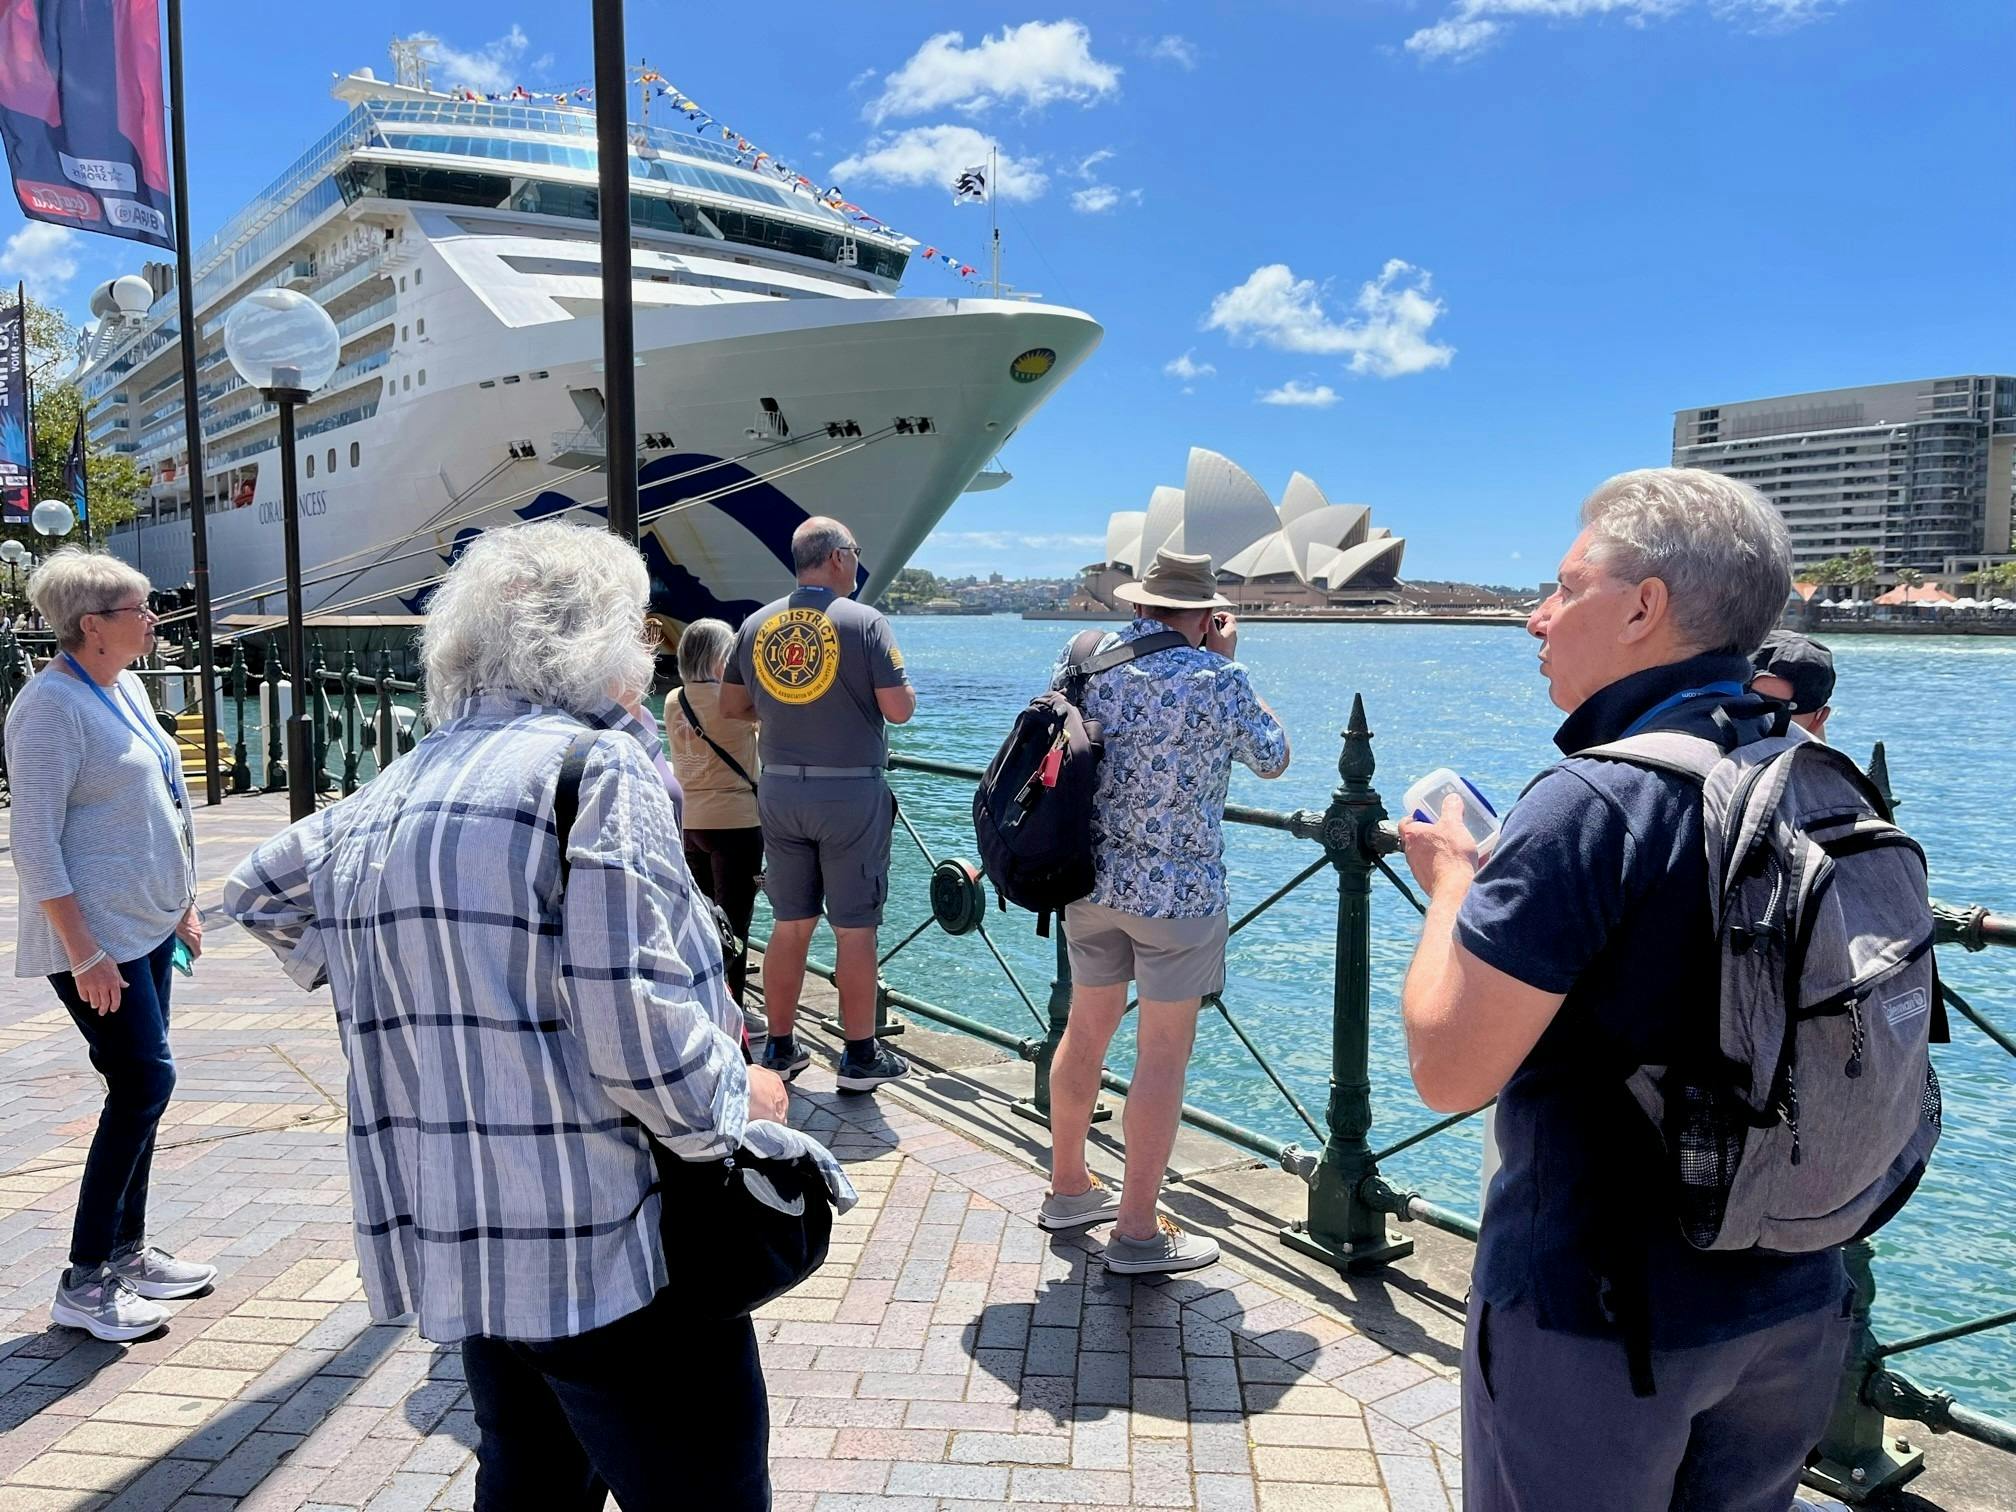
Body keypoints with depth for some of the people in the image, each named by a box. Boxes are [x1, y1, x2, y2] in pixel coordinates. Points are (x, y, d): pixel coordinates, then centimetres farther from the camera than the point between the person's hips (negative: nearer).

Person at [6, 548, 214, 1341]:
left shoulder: (126, 689, 10)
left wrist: (180, 903, 18)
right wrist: (84, 952, -22)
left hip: (146, 926, 9)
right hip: (96, 938, -9)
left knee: (139, 1089, 13)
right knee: (144, 1083, -10)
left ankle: (128, 1252, 26)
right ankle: (83, 1283, 2)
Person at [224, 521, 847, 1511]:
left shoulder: (388, 795, 9)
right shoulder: (597, 765, -15)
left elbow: (260, 889, 27)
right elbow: (642, 1039, -21)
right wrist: (744, 1096, -4)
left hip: (454, 1247, 8)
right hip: (608, 1251, -8)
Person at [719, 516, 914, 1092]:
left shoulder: (756, 624, 5)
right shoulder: (864, 622, -10)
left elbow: (733, 706, 13)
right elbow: (899, 710, -13)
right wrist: (906, 687, 8)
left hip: (780, 791, 5)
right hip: (850, 793, -5)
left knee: (789, 924, 13)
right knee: (855, 928, 4)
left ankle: (780, 1050, 22)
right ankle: (861, 1057, 13)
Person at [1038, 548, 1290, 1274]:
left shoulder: (1081, 657, -1)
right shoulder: (1215, 679, -14)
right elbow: (1274, 759, 2)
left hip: (1088, 881, 6)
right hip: (1178, 890, -6)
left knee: (1086, 1030, 19)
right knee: (1163, 1055, 4)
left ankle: (1068, 1187, 34)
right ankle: (1136, 1232, 12)